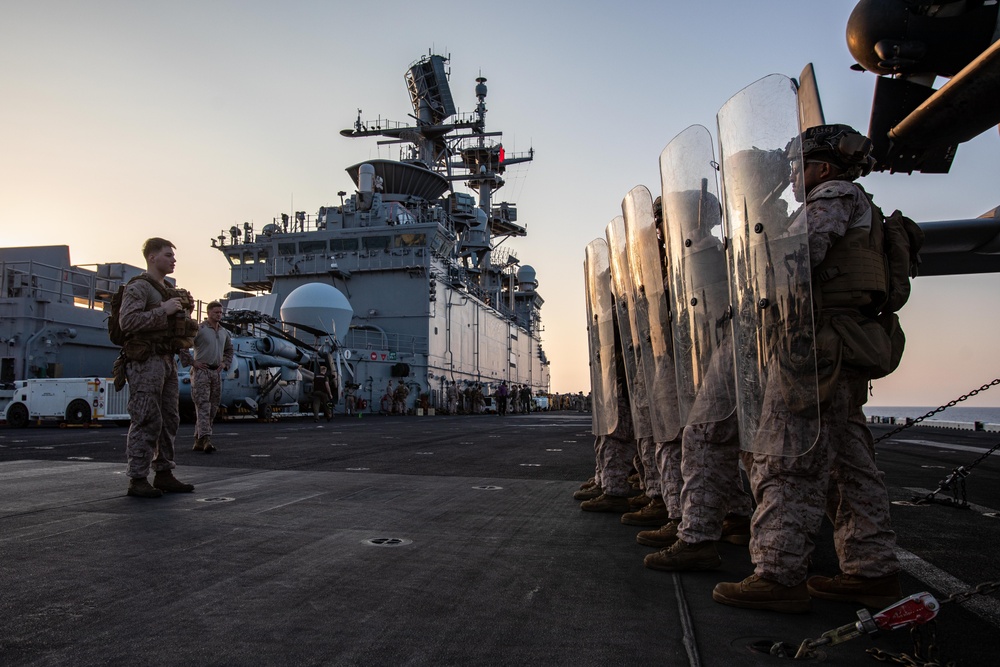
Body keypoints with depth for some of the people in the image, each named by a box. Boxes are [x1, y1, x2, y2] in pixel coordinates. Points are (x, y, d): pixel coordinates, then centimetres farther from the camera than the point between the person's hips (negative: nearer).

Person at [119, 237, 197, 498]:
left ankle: (164, 475, 16)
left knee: (169, 420, 9)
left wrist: (185, 309, 10)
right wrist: (163, 310, -20)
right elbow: (127, 321, -21)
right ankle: (137, 480, -3)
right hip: (146, 361, -9)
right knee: (147, 422, -9)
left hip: (167, 361, 9)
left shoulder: (169, 291, 20)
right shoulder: (138, 288, -7)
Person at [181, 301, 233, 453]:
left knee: (213, 408, 6)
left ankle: (198, 441, 14)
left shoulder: (224, 332, 14)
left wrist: (225, 363, 16)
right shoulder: (199, 329, -7)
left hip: (216, 372, 7)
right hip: (201, 371, -7)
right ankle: (205, 440, -20)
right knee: (203, 406, -13)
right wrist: (192, 362, -12)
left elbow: (229, 350, 31)